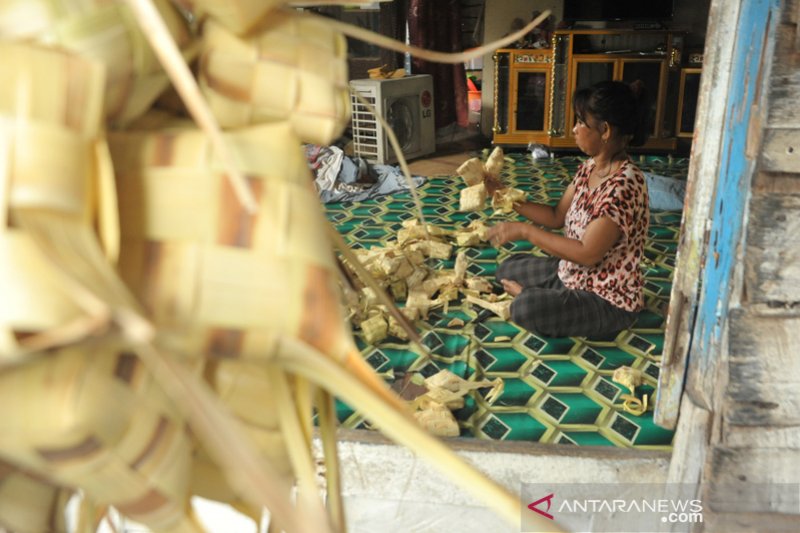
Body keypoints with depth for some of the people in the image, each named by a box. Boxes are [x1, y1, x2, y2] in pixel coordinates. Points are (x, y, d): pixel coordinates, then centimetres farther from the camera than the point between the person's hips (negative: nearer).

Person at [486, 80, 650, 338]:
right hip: (572, 274, 9)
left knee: (525, 309, -31)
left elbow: (587, 254, -28)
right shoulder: (589, 167, 0)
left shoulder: (625, 184, -28)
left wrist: (525, 231, -22)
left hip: (609, 300, -9)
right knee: (508, 268, 17)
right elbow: (557, 216, 8)